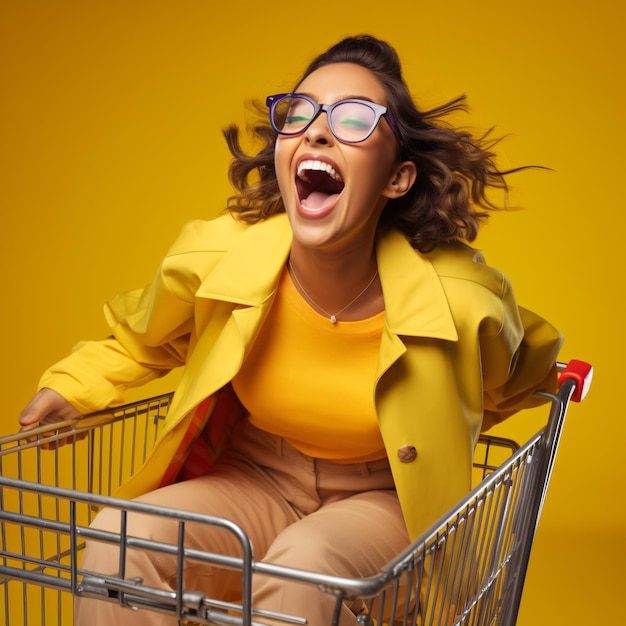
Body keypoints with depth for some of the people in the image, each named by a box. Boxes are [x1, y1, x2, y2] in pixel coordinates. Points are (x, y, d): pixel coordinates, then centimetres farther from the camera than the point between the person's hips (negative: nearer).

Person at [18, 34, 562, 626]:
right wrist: (71, 386, -4)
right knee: (122, 535, -26)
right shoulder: (211, 257, -16)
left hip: (382, 502, -2)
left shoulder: (463, 300, -21)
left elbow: (518, 380, 6)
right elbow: (141, 341, 9)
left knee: (304, 564, -36)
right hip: (256, 482, 2)